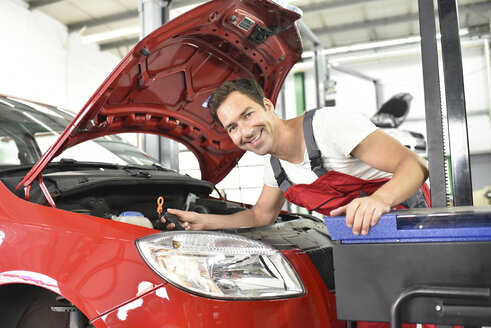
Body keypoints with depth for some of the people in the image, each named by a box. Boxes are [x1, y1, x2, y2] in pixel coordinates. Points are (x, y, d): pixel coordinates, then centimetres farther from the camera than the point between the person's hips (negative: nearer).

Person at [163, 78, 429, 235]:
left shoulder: (328, 123, -23)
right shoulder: (274, 170, 3)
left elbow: (415, 165, -25)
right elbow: (261, 216, 18)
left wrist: (380, 199, -48)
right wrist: (202, 222, 6)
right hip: (358, 238, 7)